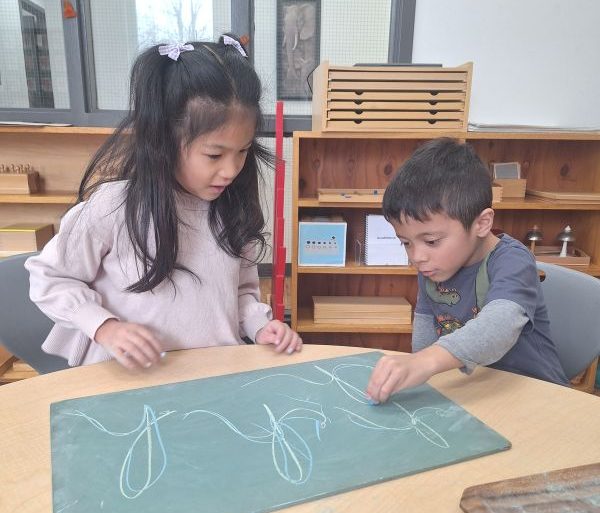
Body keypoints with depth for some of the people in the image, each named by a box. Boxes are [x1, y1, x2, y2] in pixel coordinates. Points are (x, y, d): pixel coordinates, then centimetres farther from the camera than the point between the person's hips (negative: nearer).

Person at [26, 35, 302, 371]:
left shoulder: (232, 207, -1)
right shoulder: (112, 205, -15)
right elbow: (50, 279, -2)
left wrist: (260, 325, -7)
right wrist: (105, 327, -15)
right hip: (135, 381, -2)